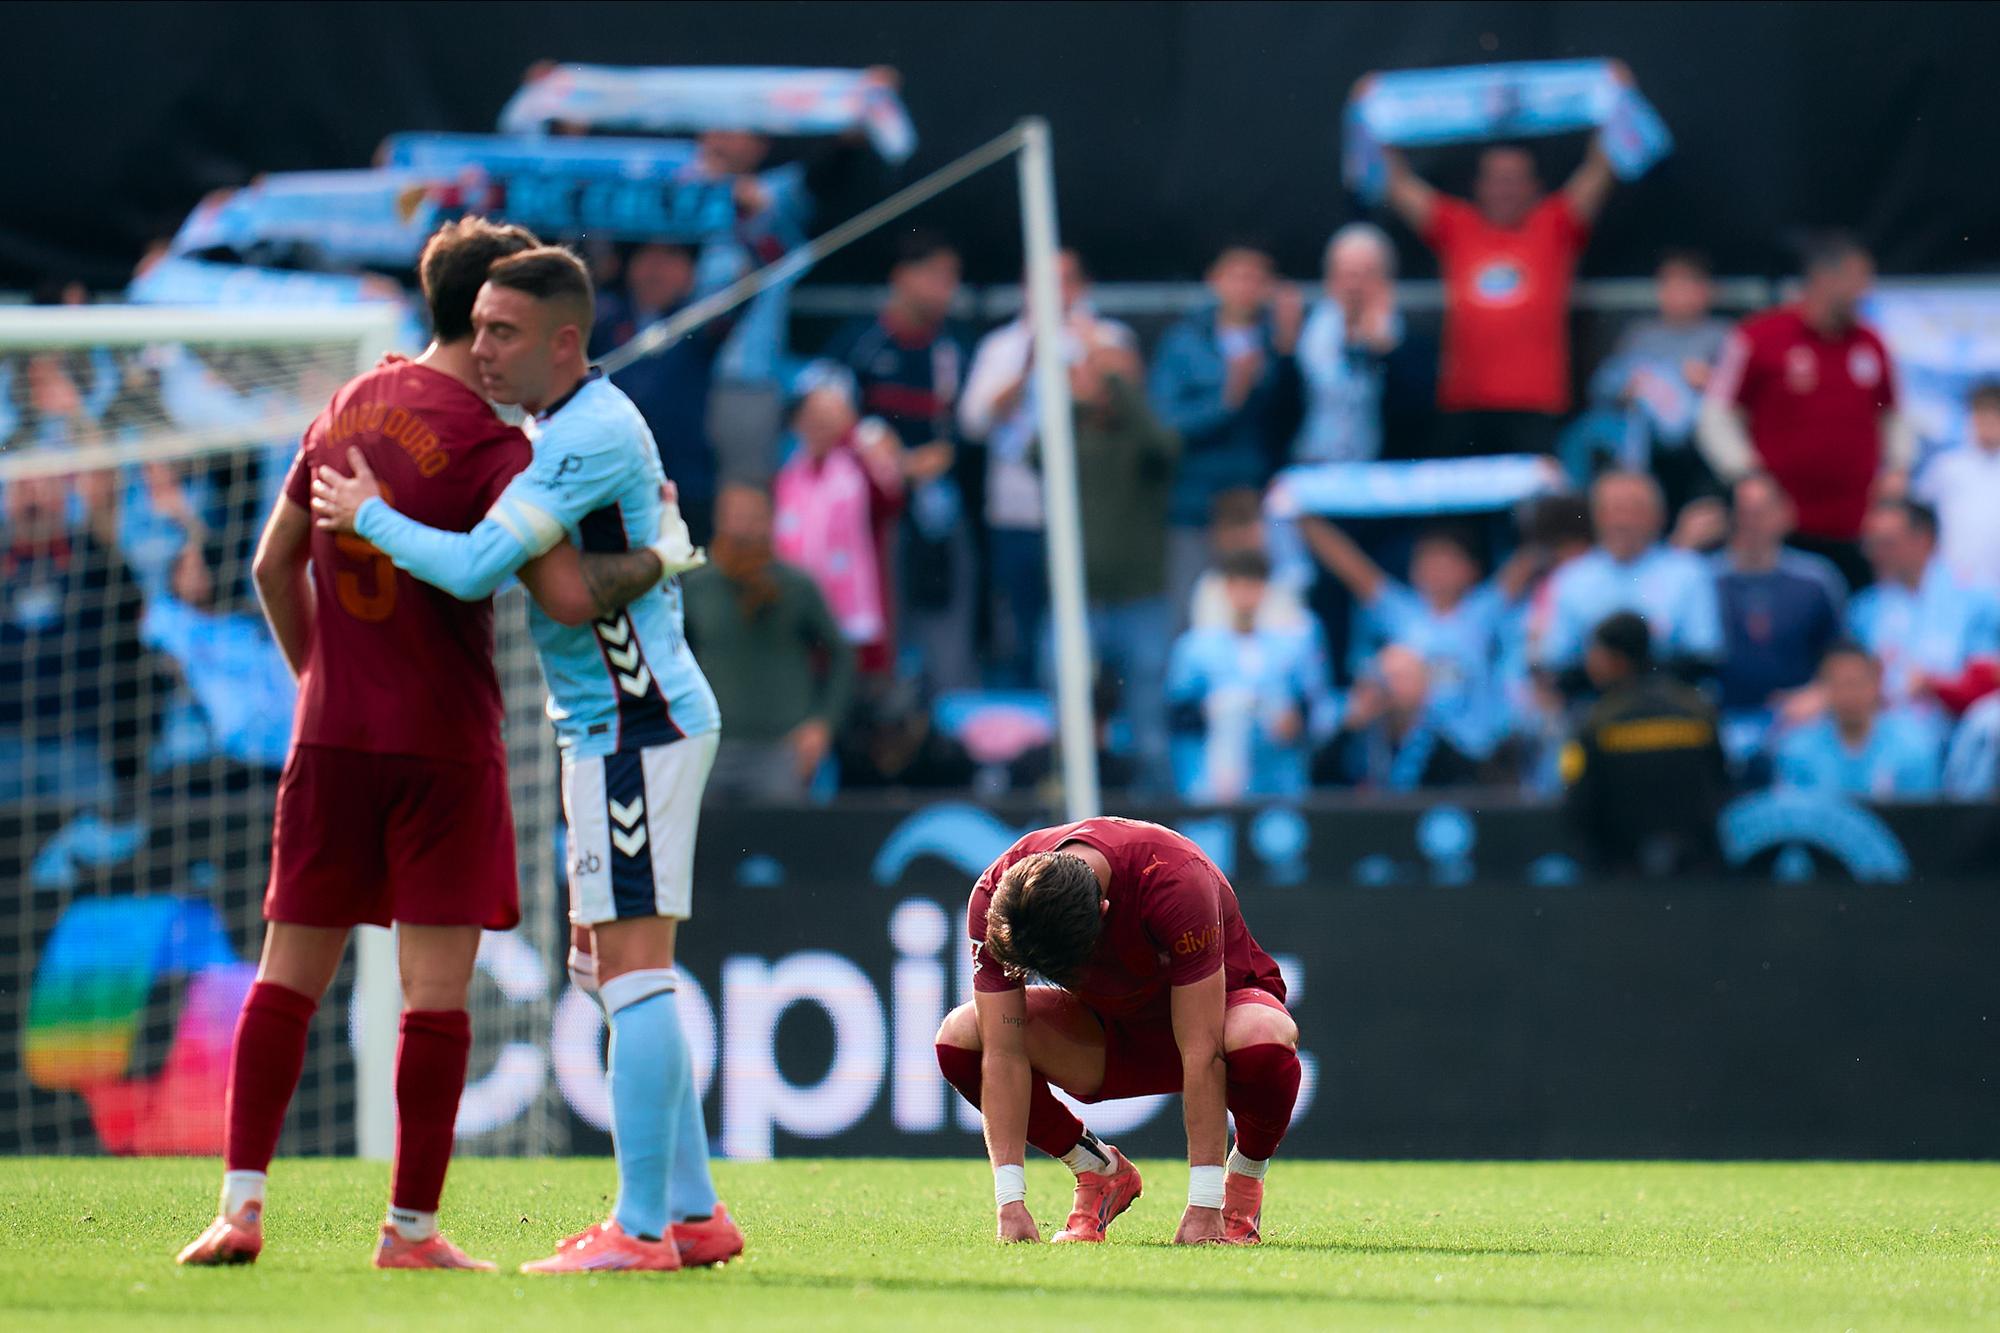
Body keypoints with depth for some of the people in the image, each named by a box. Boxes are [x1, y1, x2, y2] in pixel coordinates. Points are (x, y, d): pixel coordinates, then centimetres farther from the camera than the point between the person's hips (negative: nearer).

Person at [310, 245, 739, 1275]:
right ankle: (694, 1214, 16)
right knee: (606, 965, 13)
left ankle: (642, 1227, -13)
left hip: (637, 726, -11)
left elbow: (475, 567, -23)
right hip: (618, 724, 11)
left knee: (633, 967, -12)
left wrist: (369, 516, -9)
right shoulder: (567, 426, 14)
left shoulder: (592, 435, -18)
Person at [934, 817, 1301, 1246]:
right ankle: (1100, 1172, 0)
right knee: (959, 1037, -23)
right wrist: (1010, 1203, -32)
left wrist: (1203, 1206, -37)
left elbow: (1202, 1053, -36)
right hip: (1108, 1024, 3)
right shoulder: (995, 899, -27)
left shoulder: (1179, 881, -38)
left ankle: (1245, 1179, -7)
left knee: (1262, 1040, -40)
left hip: (1217, 1000, -3)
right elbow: (1003, 1054, -26)